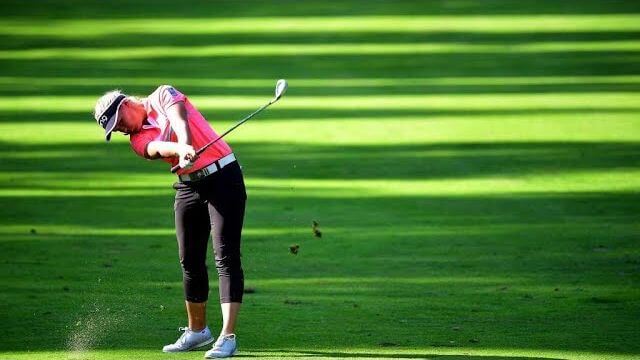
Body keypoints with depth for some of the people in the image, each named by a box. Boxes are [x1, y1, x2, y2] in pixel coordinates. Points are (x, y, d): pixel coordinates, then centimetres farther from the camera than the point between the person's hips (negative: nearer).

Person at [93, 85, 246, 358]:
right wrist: (182, 150, -37)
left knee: (226, 257, -11)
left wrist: (186, 146, -40)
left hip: (222, 175, -6)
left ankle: (227, 337, -16)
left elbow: (179, 122, -19)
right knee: (190, 261, 10)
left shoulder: (162, 96, 2)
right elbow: (159, 148, -14)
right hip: (188, 187, 6)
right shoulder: (138, 140, 9)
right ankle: (197, 330, 26)